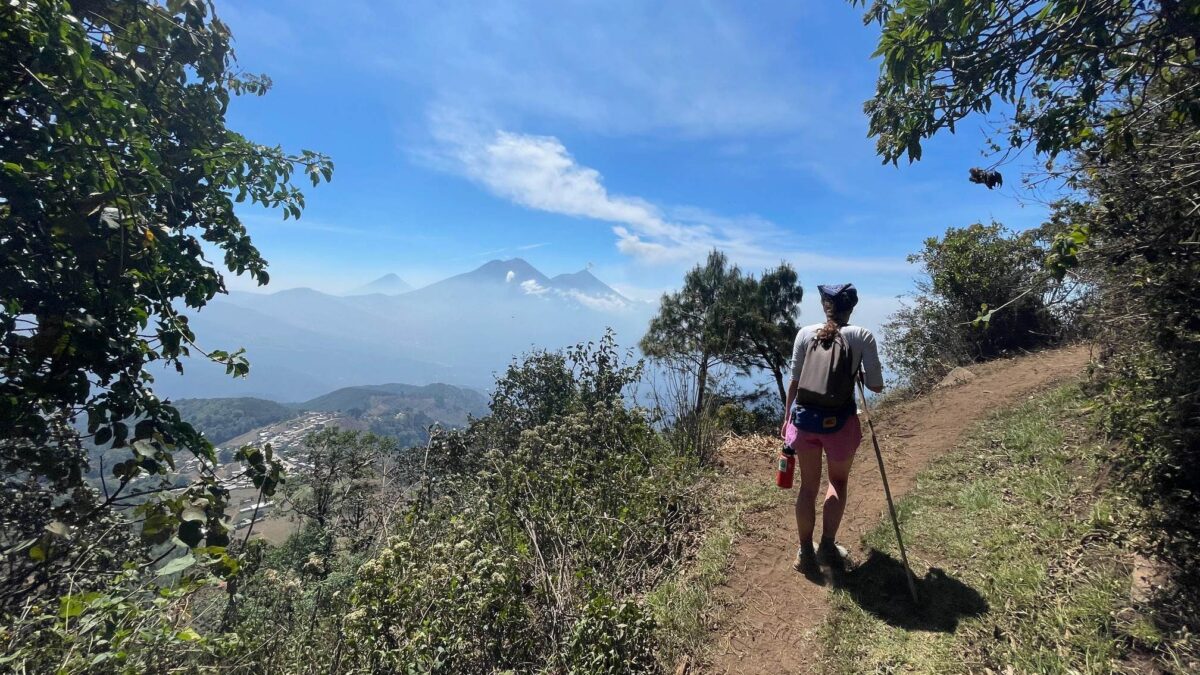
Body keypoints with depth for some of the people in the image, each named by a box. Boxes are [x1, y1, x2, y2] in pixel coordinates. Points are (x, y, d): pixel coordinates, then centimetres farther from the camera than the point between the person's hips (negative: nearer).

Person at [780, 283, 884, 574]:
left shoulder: (805, 333, 4)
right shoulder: (862, 336, 1)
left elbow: (794, 381, 4)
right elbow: (876, 386, 1)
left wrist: (786, 418, 12)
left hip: (804, 416, 1)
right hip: (839, 420, -1)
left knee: (808, 486, 15)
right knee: (838, 480, 24)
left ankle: (805, 552, 21)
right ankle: (827, 545, 20)